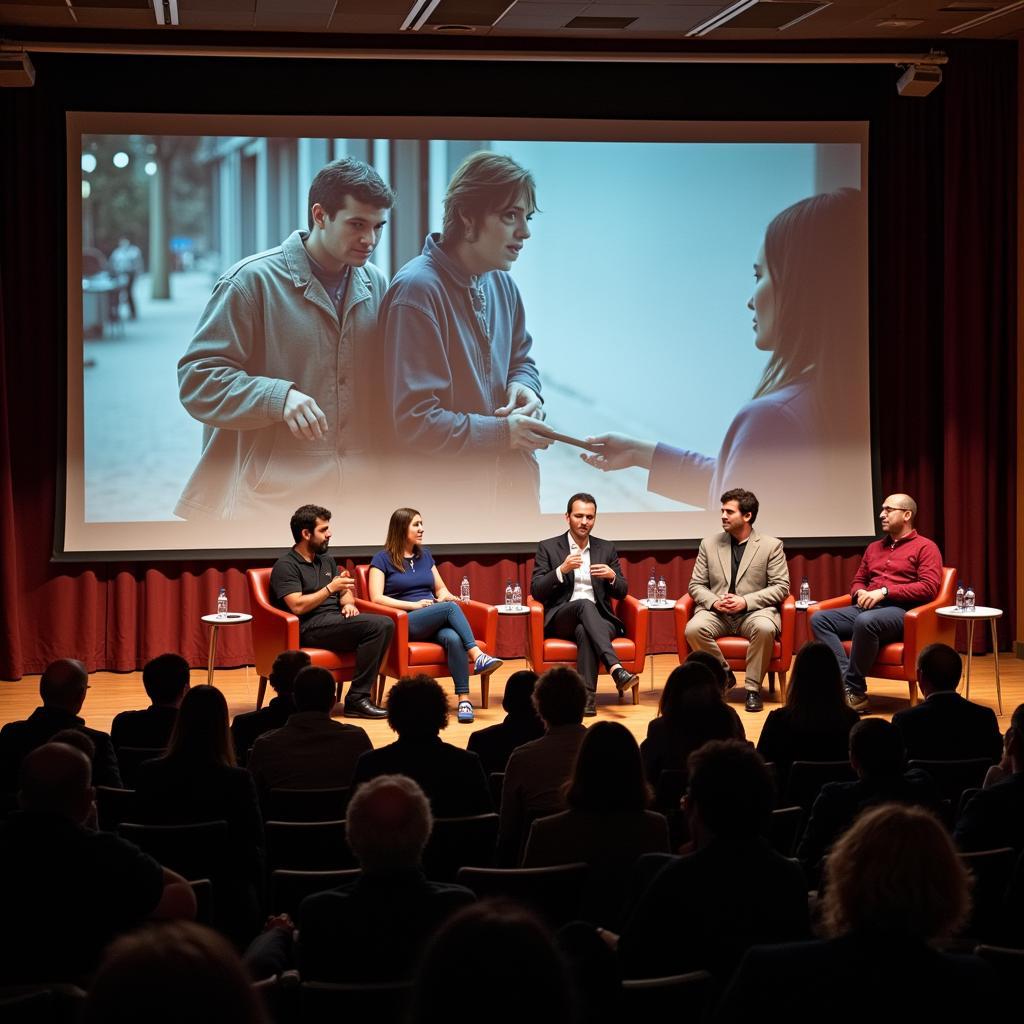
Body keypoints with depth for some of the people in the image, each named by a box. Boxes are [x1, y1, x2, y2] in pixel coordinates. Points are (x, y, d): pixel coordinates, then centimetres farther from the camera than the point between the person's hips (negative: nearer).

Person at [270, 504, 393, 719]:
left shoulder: (327, 560, 24)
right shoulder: (286, 566, -2)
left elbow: (345, 591, 23)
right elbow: (297, 606, -14)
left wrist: (348, 602, -1)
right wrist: (331, 588, -13)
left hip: (337, 622, 8)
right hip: (310, 627, -8)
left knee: (386, 624, -20)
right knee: (375, 625, -27)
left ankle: (359, 696, -21)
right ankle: (356, 700, -25)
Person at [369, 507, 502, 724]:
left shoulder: (425, 555, 20)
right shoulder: (383, 559, 3)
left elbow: (441, 588, 25)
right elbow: (376, 597, -7)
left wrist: (444, 595, 0)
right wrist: (414, 605, -15)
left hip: (435, 622, 4)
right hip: (405, 623, -4)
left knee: (453, 638, -33)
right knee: (450, 607, -32)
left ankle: (464, 699, -40)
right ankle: (478, 657, -36)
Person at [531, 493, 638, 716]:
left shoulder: (606, 548, 14)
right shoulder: (548, 547, 7)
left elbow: (622, 592, 12)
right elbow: (536, 591, -2)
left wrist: (612, 576, -12)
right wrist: (562, 570, -17)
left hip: (598, 618, 1)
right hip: (561, 619, -1)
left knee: (585, 632, -37)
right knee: (585, 604, -37)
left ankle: (587, 696, -43)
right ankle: (616, 669, -51)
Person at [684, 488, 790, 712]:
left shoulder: (771, 546, 3)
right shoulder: (709, 544, 11)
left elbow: (781, 587, -2)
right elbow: (696, 585, 10)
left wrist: (746, 601, -16)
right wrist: (714, 602, -12)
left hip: (754, 611, -2)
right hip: (717, 612, 2)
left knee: (765, 628, -37)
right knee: (693, 629, -30)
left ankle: (753, 688, -19)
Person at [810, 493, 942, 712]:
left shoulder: (925, 547, 5)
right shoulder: (874, 548, 26)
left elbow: (928, 587, -8)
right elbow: (858, 580, 30)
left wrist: (884, 591, -15)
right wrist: (860, 593, 3)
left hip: (900, 611, -7)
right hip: (866, 608, 7)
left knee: (866, 621, -40)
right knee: (819, 619, -18)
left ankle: (855, 691, -27)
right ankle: (846, 684, -31)